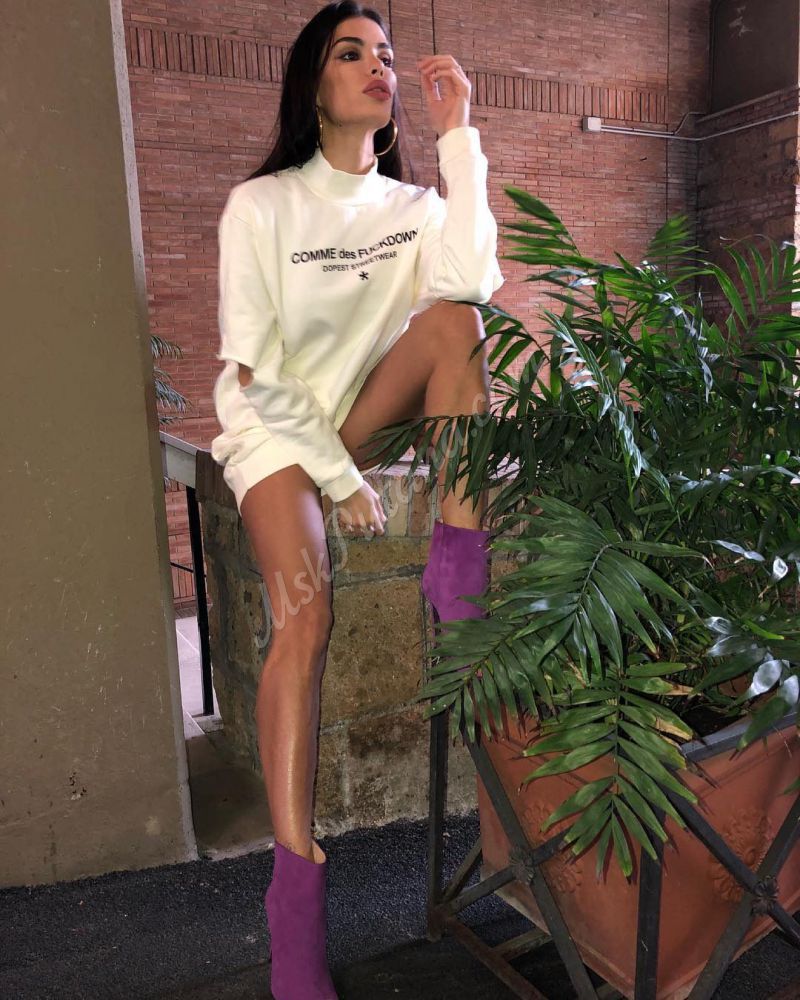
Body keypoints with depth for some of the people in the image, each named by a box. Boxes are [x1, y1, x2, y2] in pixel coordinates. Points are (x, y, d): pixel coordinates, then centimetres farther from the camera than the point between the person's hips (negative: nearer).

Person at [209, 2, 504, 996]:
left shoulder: (415, 206, 6)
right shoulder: (261, 205, -5)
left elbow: (471, 280, -18)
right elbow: (255, 372, -12)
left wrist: (457, 135, -13)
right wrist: (339, 476, -17)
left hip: (367, 421, 4)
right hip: (274, 429, -3)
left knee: (452, 316, -23)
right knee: (305, 615, -28)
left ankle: (459, 569, -26)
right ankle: (296, 886, -20)